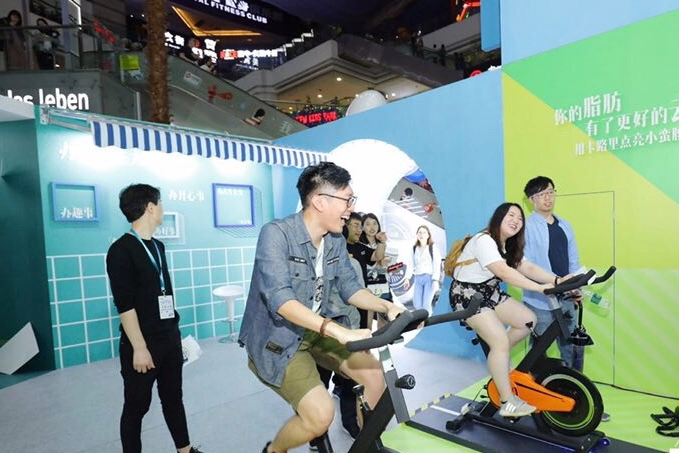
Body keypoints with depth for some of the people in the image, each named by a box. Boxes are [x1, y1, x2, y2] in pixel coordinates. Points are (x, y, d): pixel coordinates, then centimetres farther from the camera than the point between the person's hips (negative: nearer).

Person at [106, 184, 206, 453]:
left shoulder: (157, 246, 9)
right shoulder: (121, 250, -14)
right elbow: (125, 305, -17)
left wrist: (174, 330, 16)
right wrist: (139, 347, -18)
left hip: (170, 338, 7)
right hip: (143, 343, -7)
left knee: (173, 397, 17)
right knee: (137, 406, 9)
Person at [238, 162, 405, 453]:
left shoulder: (336, 241, -2)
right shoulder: (276, 234, -24)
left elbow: (349, 287, 1)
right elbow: (279, 298, -34)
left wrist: (388, 307, -17)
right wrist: (339, 331, -44)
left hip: (315, 331, 7)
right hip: (275, 340, -7)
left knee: (374, 375, 0)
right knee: (321, 414, -18)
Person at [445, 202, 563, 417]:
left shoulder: (509, 247, 11)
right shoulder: (484, 241, -21)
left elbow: (528, 268, -3)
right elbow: (504, 272, -33)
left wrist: (557, 281, -18)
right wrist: (540, 288, -35)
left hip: (490, 293, 9)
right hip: (468, 295, -9)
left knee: (528, 319, -1)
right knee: (501, 341, -15)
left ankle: (498, 356, 18)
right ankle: (508, 402, -4)